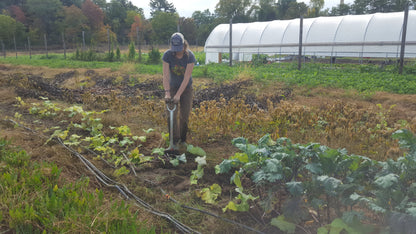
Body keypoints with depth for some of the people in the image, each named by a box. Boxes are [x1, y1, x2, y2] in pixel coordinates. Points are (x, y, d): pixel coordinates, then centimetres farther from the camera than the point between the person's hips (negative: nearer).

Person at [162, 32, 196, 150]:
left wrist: (178, 95, -28)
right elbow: (166, 75, -21)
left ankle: (183, 140, 20)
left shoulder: (190, 56, -21)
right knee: (172, 115, -8)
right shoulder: (167, 55, -17)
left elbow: (187, 78, -23)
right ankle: (175, 140, 4)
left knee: (184, 116, 2)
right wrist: (167, 93, -33)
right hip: (172, 87, 1)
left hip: (186, 88, -1)